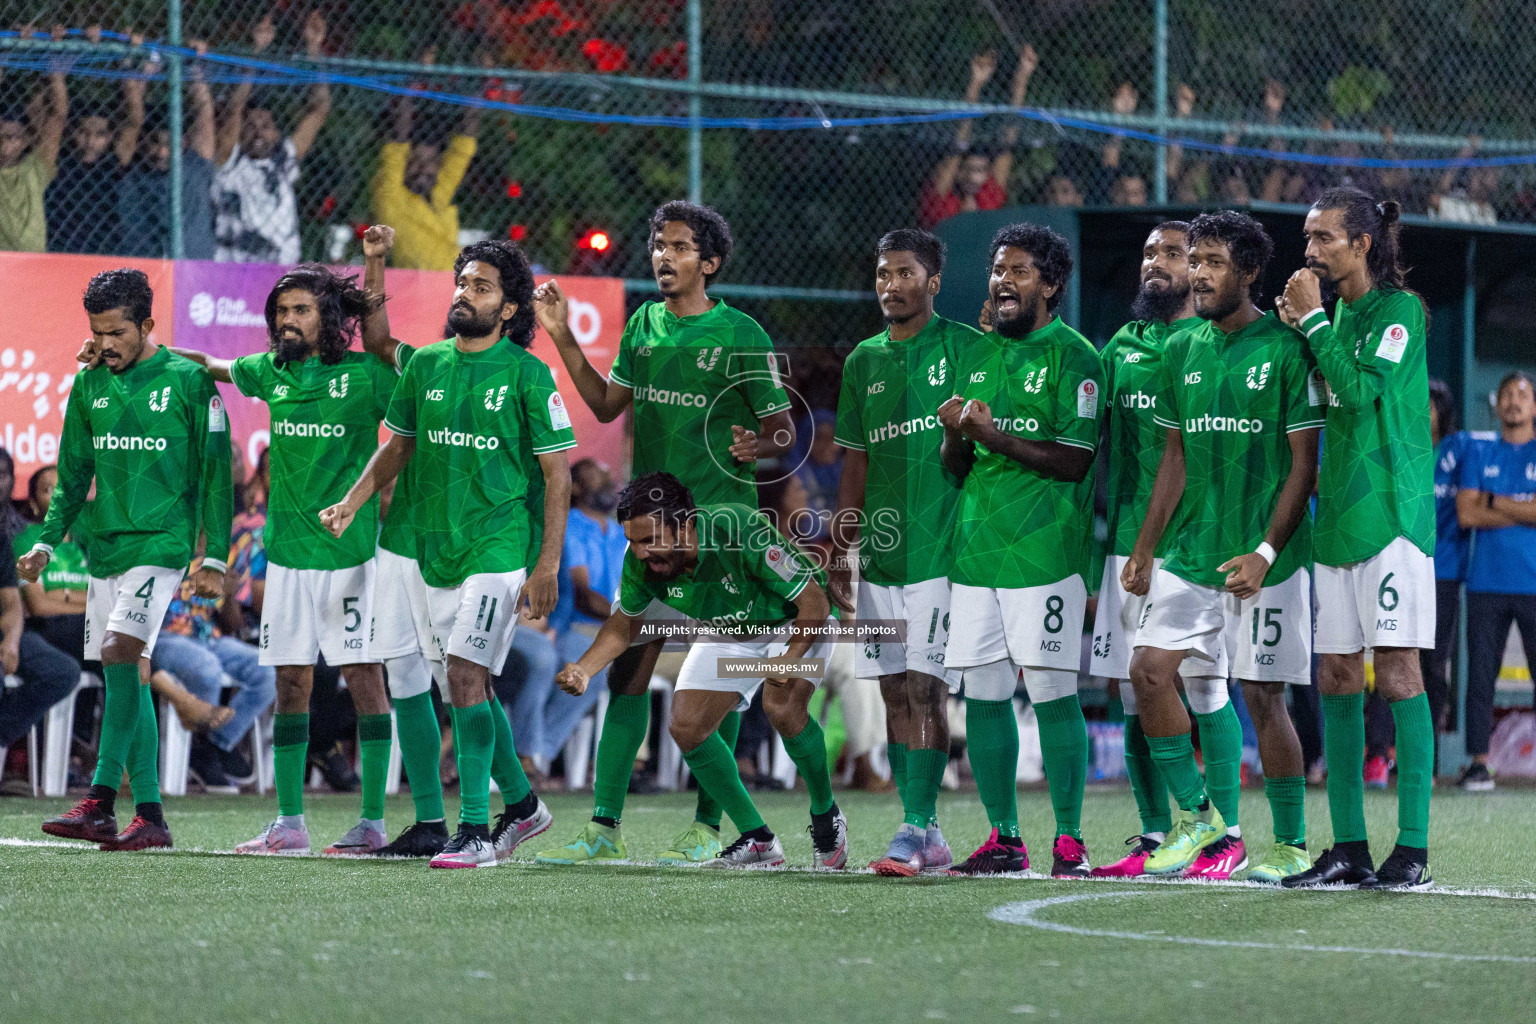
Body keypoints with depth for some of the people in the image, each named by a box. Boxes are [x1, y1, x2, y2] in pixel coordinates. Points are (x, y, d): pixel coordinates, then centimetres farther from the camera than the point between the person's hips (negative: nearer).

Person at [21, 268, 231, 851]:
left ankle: (99, 802, -25)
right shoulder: (90, 386, 11)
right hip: (104, 545, 6)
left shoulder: (188, 380, -3)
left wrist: (215, 558, -3)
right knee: (123, 674, 4)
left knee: (121, 653, -21)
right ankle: (149, 816, 6)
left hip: (161, 542, -6)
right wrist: (47, 542, 9)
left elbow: (215, 471, -1)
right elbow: (74, 475, 19)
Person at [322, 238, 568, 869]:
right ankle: (521, 804, 30)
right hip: (436, 550, 6)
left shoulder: (527, 374, -7)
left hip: (499, 549, -6)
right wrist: (352, 503, 4)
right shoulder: (426, 365, 7)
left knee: (464, 674, -16)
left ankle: (475, 830, -13)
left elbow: (556, 473, -5)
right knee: (469, 683, 12)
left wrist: (548, 566, -10)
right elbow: (398, 445, 19)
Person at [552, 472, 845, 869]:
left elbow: (815, 600, -30)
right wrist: (584, 669, -19)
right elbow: (623, 624, -1)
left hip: (794, 622, -6)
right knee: (687, 727, -8)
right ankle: (757, 841, 6)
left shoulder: (743, 532, -39)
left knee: (782, 707, -31)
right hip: (730, 633, 6)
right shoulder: (641, 562, -23)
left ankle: (826, 818, -6)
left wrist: (792, 657, -44)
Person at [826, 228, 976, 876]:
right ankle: (925, 837, 10)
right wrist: (840, 548, 15)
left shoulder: (965, 348, -2)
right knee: (896, 693, 6)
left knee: (925, 687, -12)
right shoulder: (864, 360, 15)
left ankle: (918, 827, -12)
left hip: (943, 547, -6)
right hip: (881, 549, 6)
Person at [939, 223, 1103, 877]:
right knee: (982, 694, 4)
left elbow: (1073, 460, -11)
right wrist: (955, 437, -4)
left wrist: (994, 436, -18)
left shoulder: (1072, 357, -3)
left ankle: (1069, 840, -1)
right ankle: (1003, 839, 12)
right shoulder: (972, 356, 17)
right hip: (975, 547, 6)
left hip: (1045, 550, -6)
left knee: (1052, 693, -6)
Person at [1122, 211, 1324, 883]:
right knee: (1151, 671, -6)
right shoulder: (1183, 350, 11)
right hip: (1190, 553, 6)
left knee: (1262, 696, -2)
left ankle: (1292, 845, 9)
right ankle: (1199, 818, 8)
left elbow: (1304, 466, -9)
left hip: (1264, 560, -6)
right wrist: (1144, 549, 11)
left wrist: (1265, 553, -16)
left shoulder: (1286, 350, -8)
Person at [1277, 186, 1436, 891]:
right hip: (1337, 516, 8)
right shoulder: (1335, 312, 16)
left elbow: (1360, 391, -19)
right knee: (1337, 679, 6)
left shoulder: (1399, 310, -7)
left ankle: (1413, 846, -7)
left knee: (1398, 673, -8)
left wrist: (1312, 321, -11)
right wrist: (1299, 328, 9)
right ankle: (1349, 847, 9)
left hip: (1390, 514, -8)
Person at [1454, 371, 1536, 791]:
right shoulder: (1479, 456, 13)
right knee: (1480, 674, -2)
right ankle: (1478, 764, 0)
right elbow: (1466, 514, 0)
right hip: (1486, 581, 2)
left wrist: (1493, 501, -4)